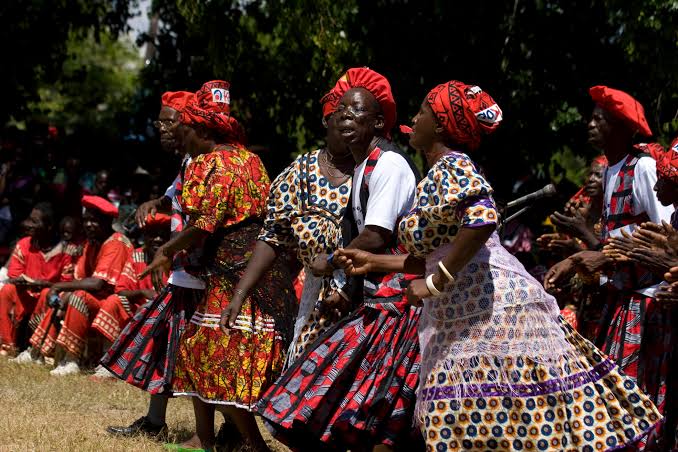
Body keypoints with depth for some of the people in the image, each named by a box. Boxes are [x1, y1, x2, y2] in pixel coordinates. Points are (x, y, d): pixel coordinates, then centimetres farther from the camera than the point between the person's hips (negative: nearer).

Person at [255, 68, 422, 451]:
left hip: (397, 302, -10)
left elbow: (375, 239, -19)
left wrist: (331, 262, -4)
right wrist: (345, 293, 18)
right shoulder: (364, 166, 18)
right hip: (378, 301, 10)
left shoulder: (388, 163, -12)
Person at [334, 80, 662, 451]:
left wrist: (434, 283, -22)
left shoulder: (450, 167, -9)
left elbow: (483, 218, -28)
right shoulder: (439, 175, 20)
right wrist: (374, 261, 25)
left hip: (492, 306, -10)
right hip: (466, 316, 10)